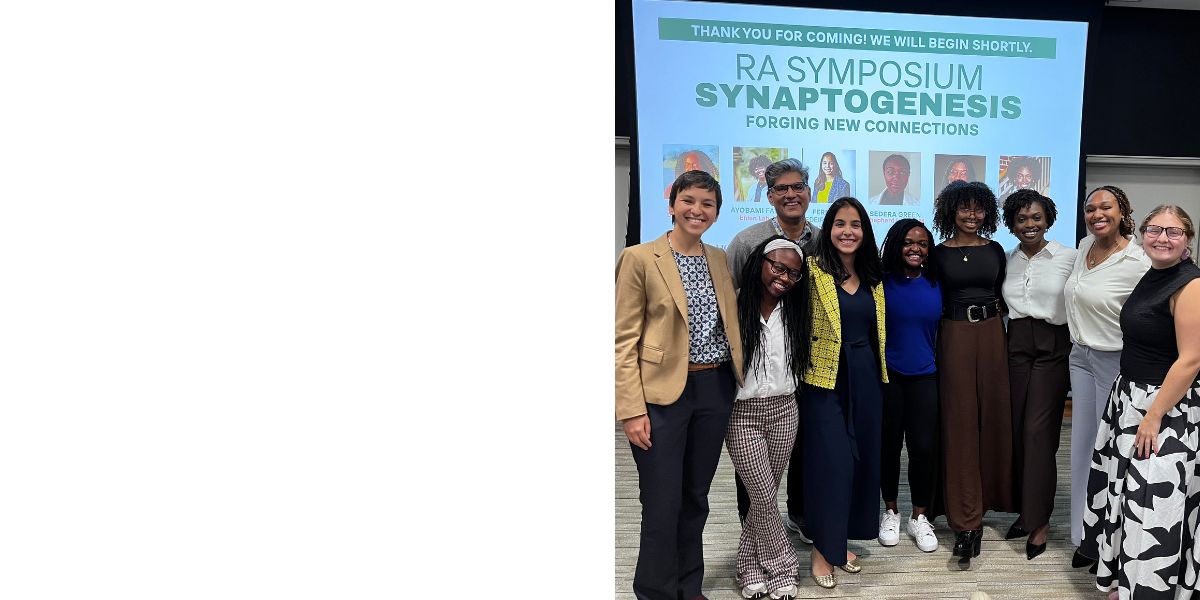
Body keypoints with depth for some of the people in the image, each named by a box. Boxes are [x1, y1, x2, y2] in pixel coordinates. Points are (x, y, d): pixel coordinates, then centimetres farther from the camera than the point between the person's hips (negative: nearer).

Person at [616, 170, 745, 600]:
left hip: (715, 390, 5)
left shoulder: (720, 259, 10)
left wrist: (740, 383, 9)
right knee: (663, 505, 0)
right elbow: (624, 340, -9)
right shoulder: (639, 258, -7)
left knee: (696, 498, 15)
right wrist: (632, 410, -14)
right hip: (662, 394, -5)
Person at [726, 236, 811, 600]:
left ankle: (752, 568, 27)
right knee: (764, 499, -1)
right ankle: (781, 569, 19)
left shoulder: (794, 312, 6)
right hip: (742, 413, -4)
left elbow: (801, 360, 16)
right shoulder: (735, 305, -9)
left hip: (784, 411, 4)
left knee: (765, 497, 10)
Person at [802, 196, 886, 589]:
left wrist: (877, 372, 15)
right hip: (826, 378, -6)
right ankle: (822, 549, 12)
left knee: (861, 458, 11)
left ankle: (842, 540, 27)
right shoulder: (813, 270, -8)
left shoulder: (873, 277, 9)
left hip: (866, 378, 6)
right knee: (831, 461, -3)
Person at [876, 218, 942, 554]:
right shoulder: (883, 282, -5)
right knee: (889, 445, 9)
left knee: (924, 447, -1)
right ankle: (890, 511, 28)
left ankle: (920, 517, 17)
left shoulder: (937, 284, 3)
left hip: (924, 375, 2)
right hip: (887, 374, -2)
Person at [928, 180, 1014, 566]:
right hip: (955, 338, -3)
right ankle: (966, 519, 1)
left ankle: (986, 497, 26)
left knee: (993, 418, 7)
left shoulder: (995, 251, 8)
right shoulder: (939, 254, 1)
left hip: (991, 335, 3)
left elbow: (1002, 294, 14)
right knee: (960, 424, -3)